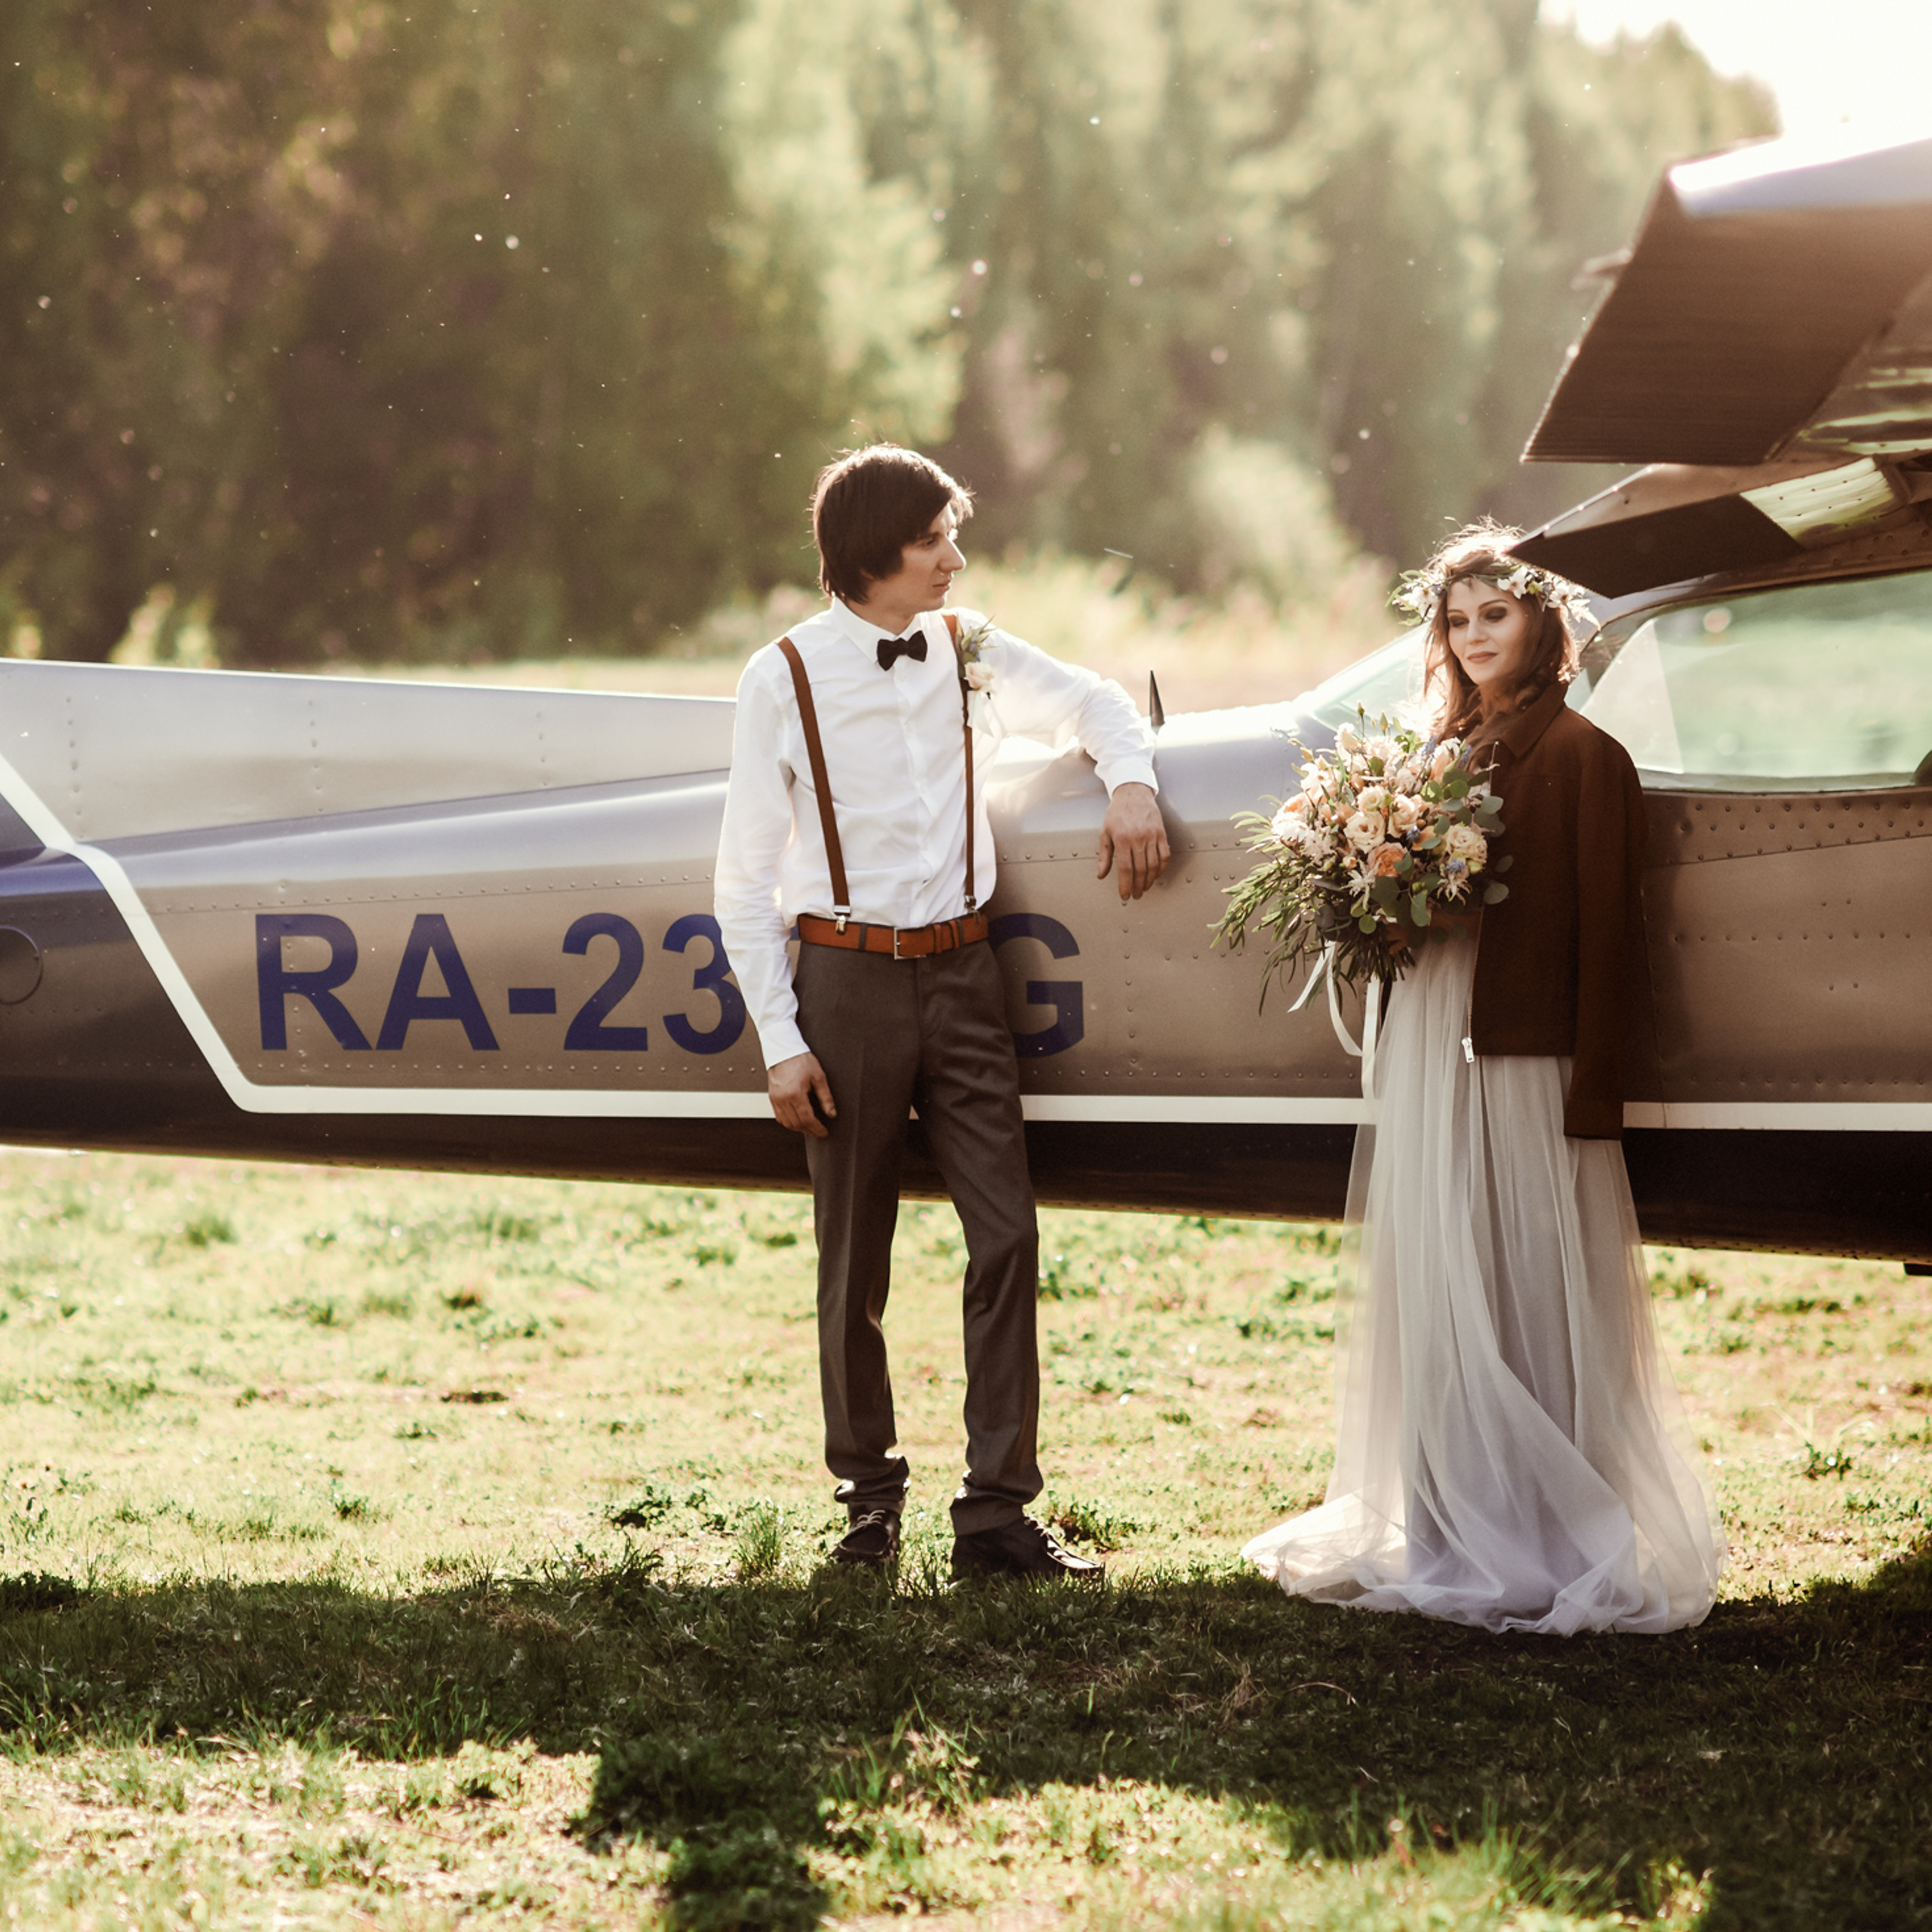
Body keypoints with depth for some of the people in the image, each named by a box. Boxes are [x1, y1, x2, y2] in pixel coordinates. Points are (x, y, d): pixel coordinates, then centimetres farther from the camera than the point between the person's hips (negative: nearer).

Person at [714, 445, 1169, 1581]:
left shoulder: (969, 653, 6)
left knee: (1008, 1236, -5)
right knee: (855, 1262, 4)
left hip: (960, 973, 3)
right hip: (849, 979, -3)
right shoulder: (786, 679, -4)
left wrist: (1131, 782, 2)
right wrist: (782, 1043, -7)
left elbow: (1093, 702, 25)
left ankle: (999, 1511, -1)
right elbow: (747, 884, -2)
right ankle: (870, 1496, 22)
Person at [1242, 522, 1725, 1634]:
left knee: (1540, 1304, -3)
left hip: (1529, 1066, -7)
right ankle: (1457, 1535, 17)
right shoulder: (1445, 751, 15)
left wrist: (1593, 1095, -15)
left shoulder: (1582, 754, -7)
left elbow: (1606, 932, -11)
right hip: (1427, 1055, 7)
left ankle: (1567, 1552, 4)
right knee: (1437, 1303, 9)